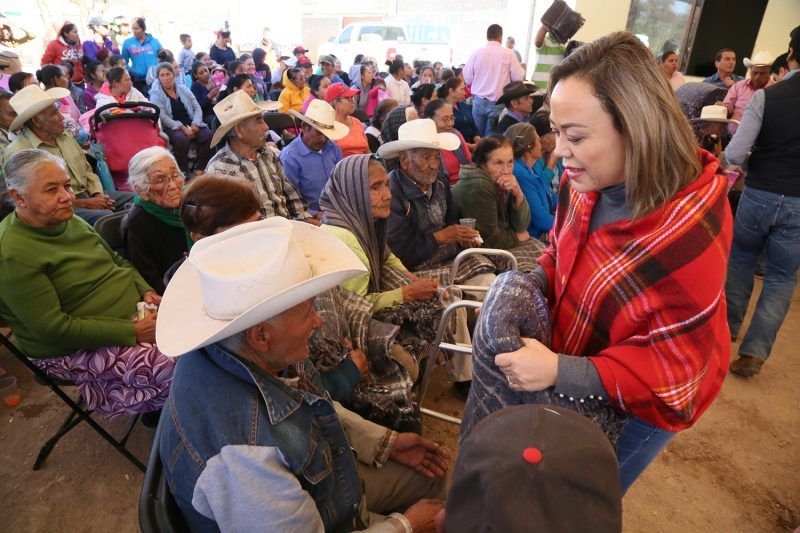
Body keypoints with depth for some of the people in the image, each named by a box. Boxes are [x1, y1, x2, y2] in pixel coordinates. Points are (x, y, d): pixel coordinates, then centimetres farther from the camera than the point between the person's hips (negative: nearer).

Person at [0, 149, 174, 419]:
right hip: (78, 347, -8)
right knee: (178, 366, -25)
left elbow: (118, 262, 16)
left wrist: (145, 290, -3)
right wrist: (132, 332, -25)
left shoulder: (68, 220, 6)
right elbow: (53, 329, -23)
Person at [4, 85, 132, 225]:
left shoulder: (65, 137, 13)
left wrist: (98, 195, -1)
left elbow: (86, 170, 18)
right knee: (107, 216, -34)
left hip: (88, 195, 8)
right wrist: (84, 204, -18)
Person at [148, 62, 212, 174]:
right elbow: (163, 117, -9)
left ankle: (200, 169, -15)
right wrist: (182, 128, -21)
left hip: (191, 125, 4)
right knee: (181, 139, -37)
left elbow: (197, 108, 9)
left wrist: (195, 124, -10)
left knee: (208, 135, -26)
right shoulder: (156, 94, 2)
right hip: (171, 127, -4)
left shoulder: (184, 89, 15)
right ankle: (183, 172, -21)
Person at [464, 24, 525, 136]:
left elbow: (467, 79, 4)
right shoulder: (508, 53, -4)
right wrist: (522, 69, 18)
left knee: (478, 138, 14)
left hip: (479, 101, 2)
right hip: (498, 103, -2)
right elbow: (518, 78, -3)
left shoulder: (476, 53, -1)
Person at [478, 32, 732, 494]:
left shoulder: (689, 232, -33)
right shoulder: (585, 183, -13)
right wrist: (530, 286, -15)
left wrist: (561, 372, -38)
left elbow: (672, 369, -27)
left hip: (639, 406, -5)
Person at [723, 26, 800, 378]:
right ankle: (754, 351, 8)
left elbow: (734, 155, -13)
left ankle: (729, 325, 35)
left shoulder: (765, 96, -10)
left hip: (758, 195, -1)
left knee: (741, 260, 21)